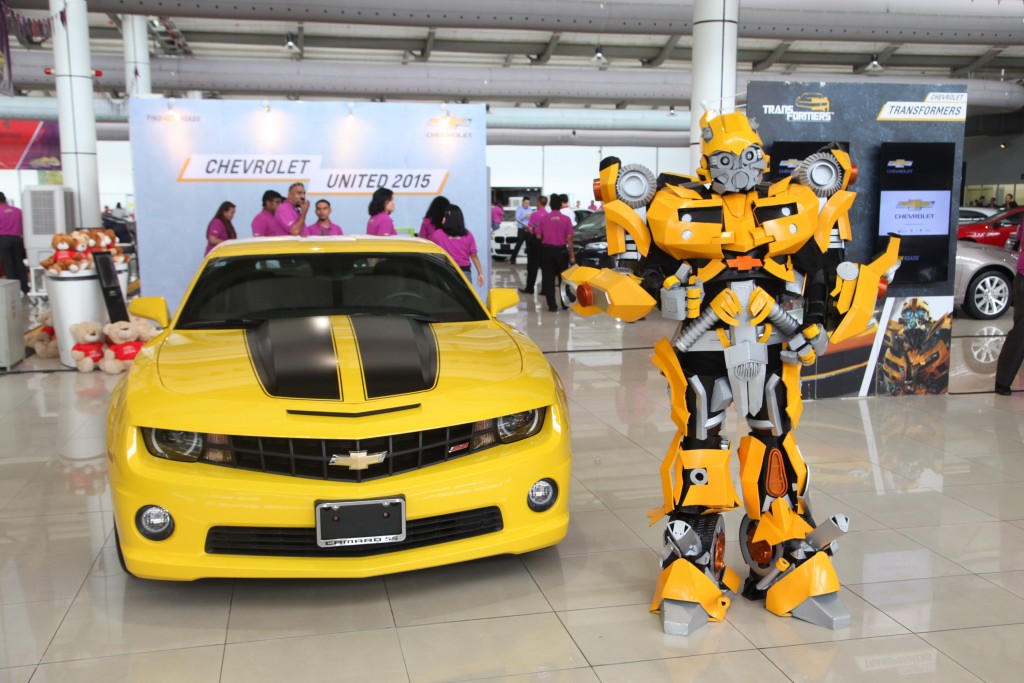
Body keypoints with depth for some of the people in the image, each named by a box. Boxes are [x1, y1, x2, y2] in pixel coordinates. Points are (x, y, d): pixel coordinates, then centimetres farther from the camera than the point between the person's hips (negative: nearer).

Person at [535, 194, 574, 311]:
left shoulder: (543, 219, -3)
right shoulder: (566, 220, -5)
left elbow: (539, 236, -1)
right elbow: (569, 238, -7)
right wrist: (572, 254, -2)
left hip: (547, 251, 0)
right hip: (561, 251, 0)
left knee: (548, 279, 4)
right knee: (563, 278, 13)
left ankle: (552, 305, 0)